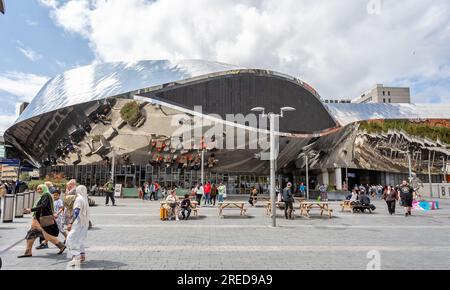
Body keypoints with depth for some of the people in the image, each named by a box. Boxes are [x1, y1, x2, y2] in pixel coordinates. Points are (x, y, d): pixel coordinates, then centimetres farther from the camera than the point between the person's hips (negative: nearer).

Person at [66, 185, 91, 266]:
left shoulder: (79, 199, -13)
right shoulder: (85, 199, 12)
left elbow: (76, 212, -20)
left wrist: (71, 223, -21)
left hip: (78, 223, -9)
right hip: (84, 223, 9)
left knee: (71, 239, -8)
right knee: (79, 239, 17)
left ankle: (76, 257, -15)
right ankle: (82, 255, 21)